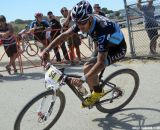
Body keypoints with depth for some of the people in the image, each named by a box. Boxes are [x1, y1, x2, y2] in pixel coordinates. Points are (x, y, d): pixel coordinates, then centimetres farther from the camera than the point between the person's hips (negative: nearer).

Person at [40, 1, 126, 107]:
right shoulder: (84, 21, -16)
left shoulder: (101, 29, -37)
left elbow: (101, 62, -40)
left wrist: (82, 79, -45)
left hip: (118, 50, -8)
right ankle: (95, 95, 28)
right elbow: (65, 35, -8)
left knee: (88, 68, -24)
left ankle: (98, 92, -1)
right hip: (106, 47, 8)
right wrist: (46, 50, -16)